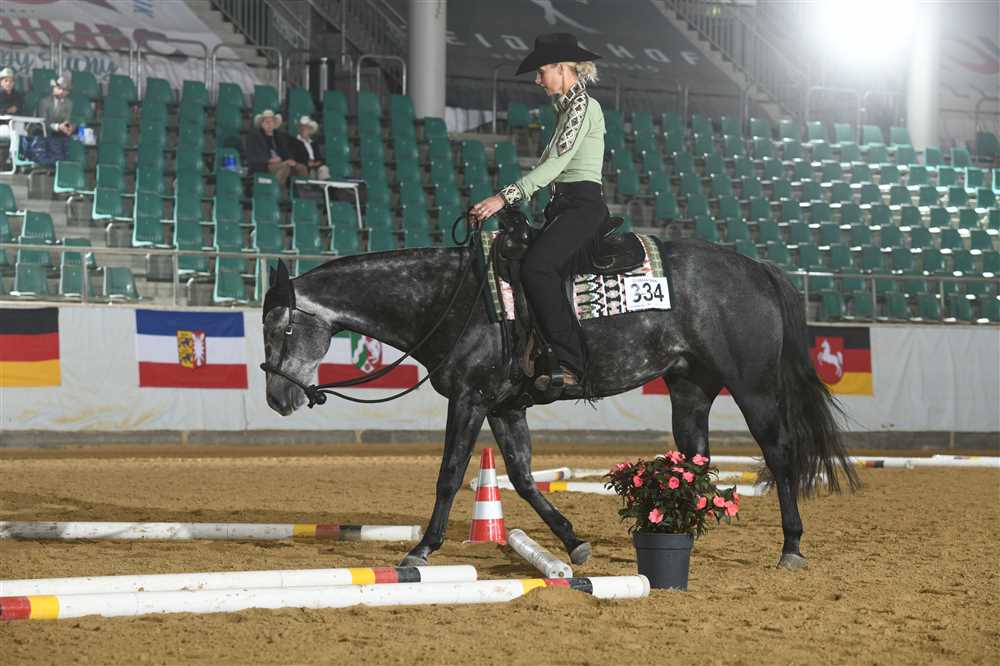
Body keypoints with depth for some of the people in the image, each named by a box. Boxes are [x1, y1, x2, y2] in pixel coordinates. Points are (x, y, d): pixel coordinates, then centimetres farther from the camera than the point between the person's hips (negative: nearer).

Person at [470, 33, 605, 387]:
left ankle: (569, 362, -32)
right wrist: (507, 200, 10)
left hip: (583, 205, -10)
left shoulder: (583, 106, -7)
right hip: (563, 207, 10)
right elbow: (549, 165, 20)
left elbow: (555, 164, -16)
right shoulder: (567, 108, 22)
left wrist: (506, 196, -20)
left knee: (536, 266, -30)